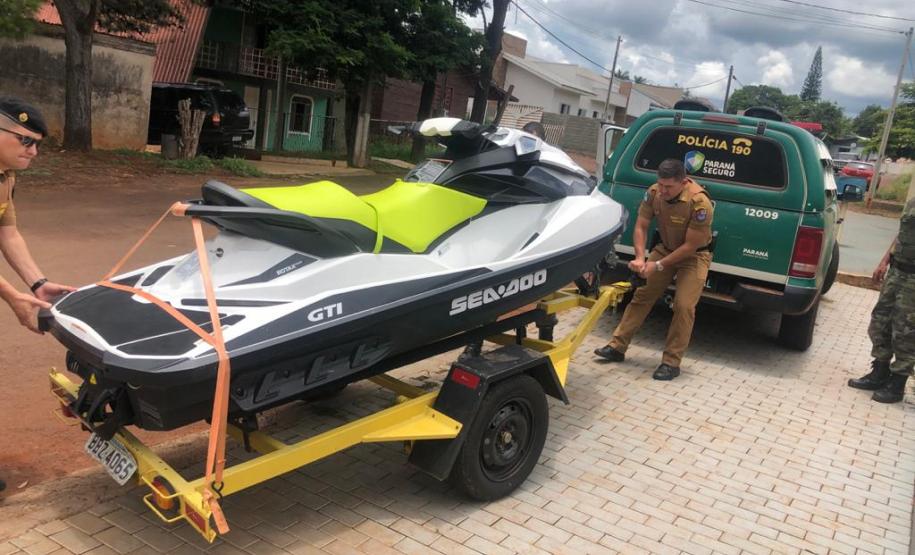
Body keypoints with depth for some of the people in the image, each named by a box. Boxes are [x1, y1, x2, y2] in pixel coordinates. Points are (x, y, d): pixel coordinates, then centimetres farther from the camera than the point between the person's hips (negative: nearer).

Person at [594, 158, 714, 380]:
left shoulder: (700, 203, -32)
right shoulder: (654, 192, -19)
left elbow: (690, 246, -26)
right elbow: (641, 227, -10)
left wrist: (658, 266, -27)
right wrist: (640, 258, -25)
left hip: (694, 255, -5)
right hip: (665, 248, 5)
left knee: (683, 306, -14)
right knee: (641, 295, 3)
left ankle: (671, 363, -4)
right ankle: (617, 347, 11)